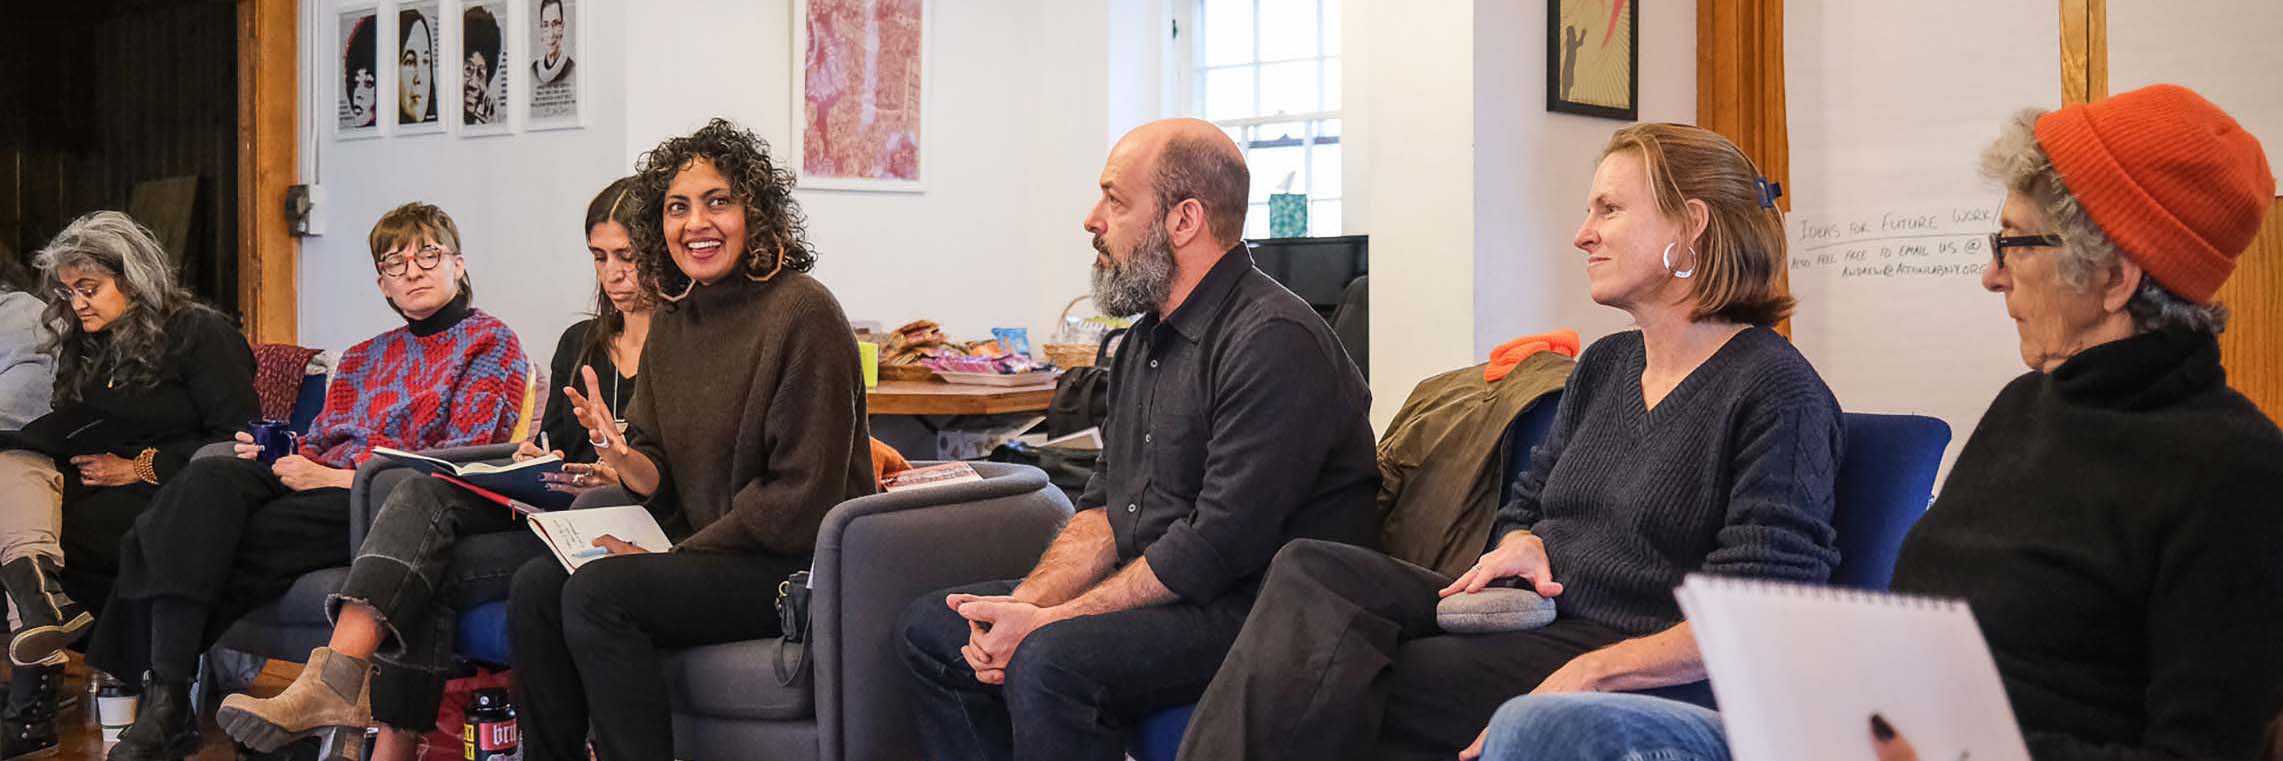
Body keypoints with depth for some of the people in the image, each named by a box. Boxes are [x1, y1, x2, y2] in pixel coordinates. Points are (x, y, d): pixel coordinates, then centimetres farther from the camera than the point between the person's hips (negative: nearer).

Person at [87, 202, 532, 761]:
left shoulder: (491, 343, 7)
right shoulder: (365, 358, 29)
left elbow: (464, 459, -6)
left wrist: (340, 477, -12)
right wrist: (272, 454, -1)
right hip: (324, 488, 6)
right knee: (210, 479, -25)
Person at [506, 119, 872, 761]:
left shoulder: (801, 312, -14)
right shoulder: (672, 321, 10)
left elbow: (801, 499, -16)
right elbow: (665, 485, 11)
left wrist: (675, 558, -13)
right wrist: (618, 452, -11)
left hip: (799, 566, -7)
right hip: (703, 555, 8)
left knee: (597, 593, -23)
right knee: (536, 587, -8)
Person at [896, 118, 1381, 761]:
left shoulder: (1274, 342, -18)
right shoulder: (1148, 337, 16)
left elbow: (1219, 546, -23)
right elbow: (1105, 508, 15)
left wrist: (1048, 621, -20)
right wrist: (1027, 603, -5)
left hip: (1253, 608, -10)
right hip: (1144, 589, 10)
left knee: (1050, 663, -32)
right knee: (931, 629, 4)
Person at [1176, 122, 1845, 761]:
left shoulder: (1777, 390, -7)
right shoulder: (1604, 366, 19)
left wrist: (1593, 673, -25)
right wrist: (1520, 545, 3)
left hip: (1644, 673, -8)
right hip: (1534, 617, 8)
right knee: (1310, 571, -16)